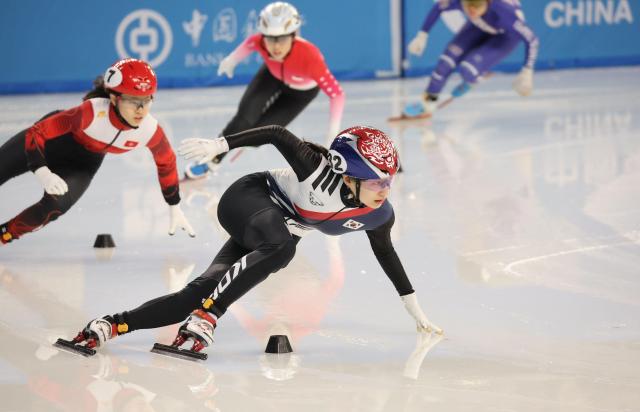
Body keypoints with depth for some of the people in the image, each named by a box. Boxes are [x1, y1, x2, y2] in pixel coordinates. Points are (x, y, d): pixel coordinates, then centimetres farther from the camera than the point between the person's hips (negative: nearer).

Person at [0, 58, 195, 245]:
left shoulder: (150, 130, -29)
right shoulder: (93, 112, -41)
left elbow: (166, 162, -7)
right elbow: (36, 133, -36)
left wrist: (175, 208, 2)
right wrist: (41, 172, -50)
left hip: (80, 165, 2)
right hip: (50, 138, -2)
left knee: (55, 205, -22)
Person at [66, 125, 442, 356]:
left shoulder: (378, 216, -12)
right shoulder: (320, 171, -31)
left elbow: (386, 255, 5)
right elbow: (277, 134, -21)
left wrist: (415, 308, 12)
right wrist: (219, 145, -23)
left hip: (279, 235, 6)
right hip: (250, 199, -6)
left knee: (202, 293, -9)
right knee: (280, 245, -41)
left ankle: (114, 326, -5)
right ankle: (206, 318, -40)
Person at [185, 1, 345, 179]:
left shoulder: (309, 57, -47)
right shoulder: (260, 42, -36)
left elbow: (337, 94, -41)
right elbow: (248, 44, -9)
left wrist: (333, 133, -43)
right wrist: (232, 60, 9)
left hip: (302, 90, -2)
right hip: (273, 75, 2)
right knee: (245, 116, -16)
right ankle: (212, 160, 4)